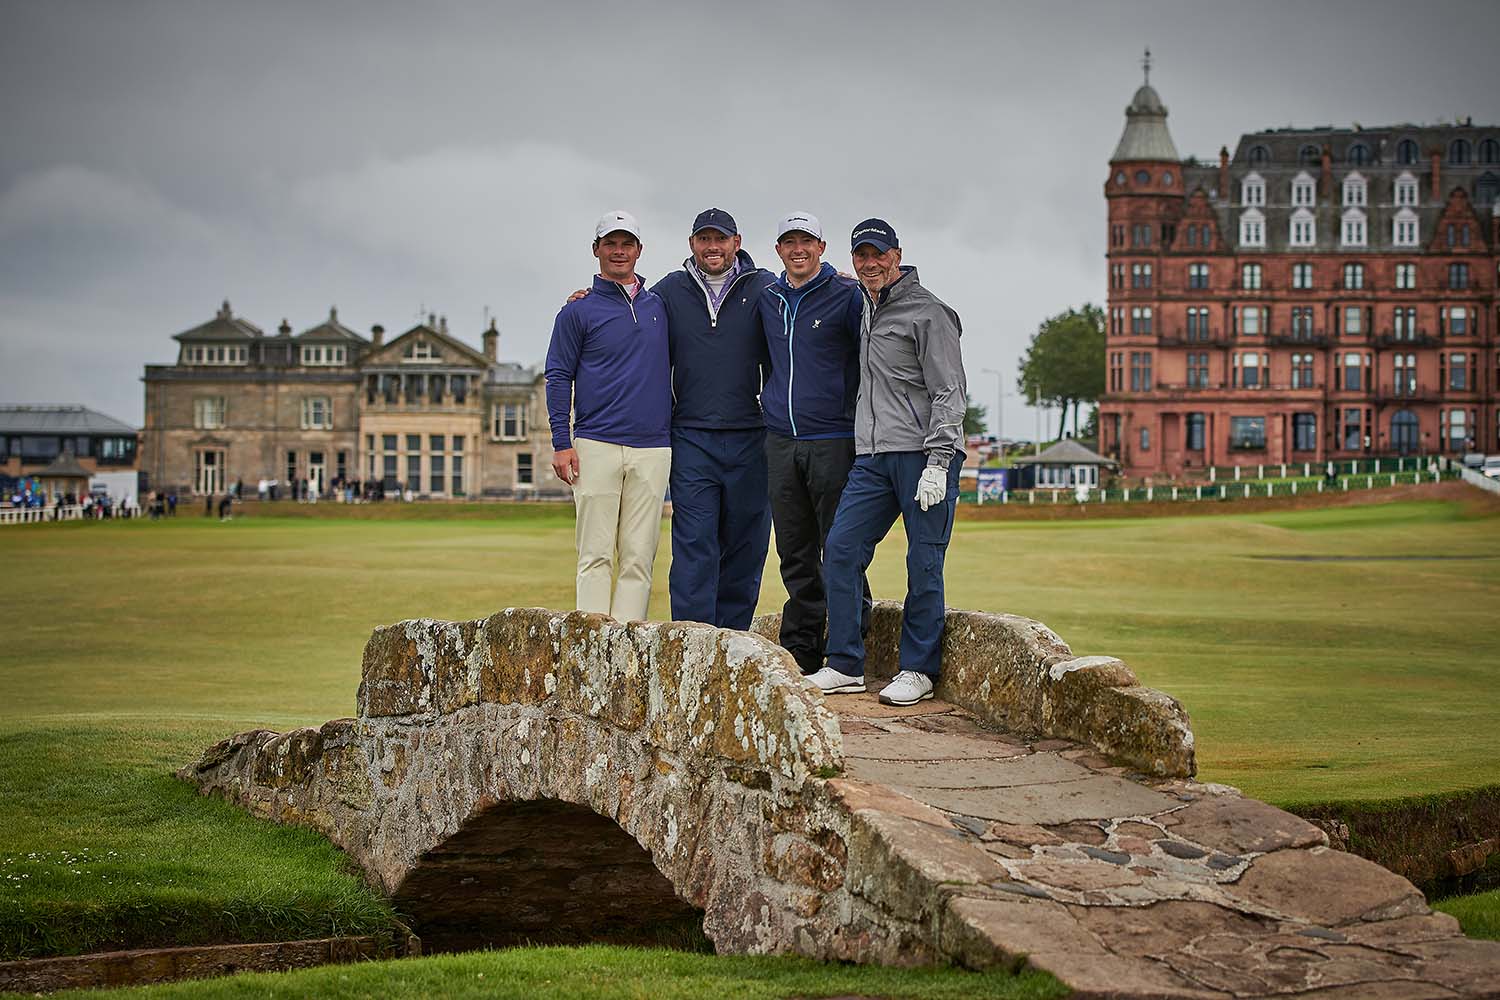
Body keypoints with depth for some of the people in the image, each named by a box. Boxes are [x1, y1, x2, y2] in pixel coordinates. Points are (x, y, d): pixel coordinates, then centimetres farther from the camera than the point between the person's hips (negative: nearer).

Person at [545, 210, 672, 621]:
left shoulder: (658, 305, 16)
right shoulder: (578, 312, 6)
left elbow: (672, 366, 26)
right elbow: (558, 376, 3)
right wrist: (562, 443, -7)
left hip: (653, 447, 3)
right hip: (597, 447, -3)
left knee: (638, 557, 0)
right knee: (596, 555, -5)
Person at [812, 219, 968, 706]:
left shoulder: (927, 312, -6)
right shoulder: (868, 309, 18)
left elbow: (949, 393, -11)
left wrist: (937, 464, -17)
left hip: (924, 455, -7)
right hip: (873, 457, 7)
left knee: (924, 563, -3)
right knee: (842, 548, -2)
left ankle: (918, 670, 6)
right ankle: (846, 666, 5)